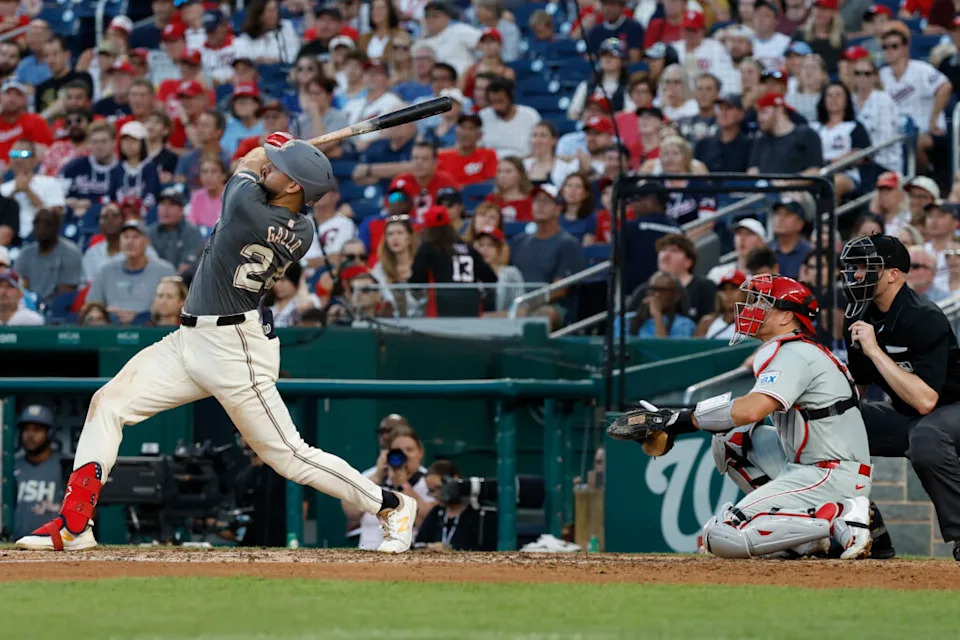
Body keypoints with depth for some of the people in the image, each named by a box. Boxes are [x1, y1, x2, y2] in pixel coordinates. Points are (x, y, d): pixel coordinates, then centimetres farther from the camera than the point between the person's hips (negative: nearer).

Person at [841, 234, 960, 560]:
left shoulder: (924, 319, -26)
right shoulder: (860, 315, -2)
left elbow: (925, 400, -35)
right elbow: (857, 385, 9)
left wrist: (875, 350, -33)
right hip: (903, 415, 9)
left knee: (925, 438, -40)